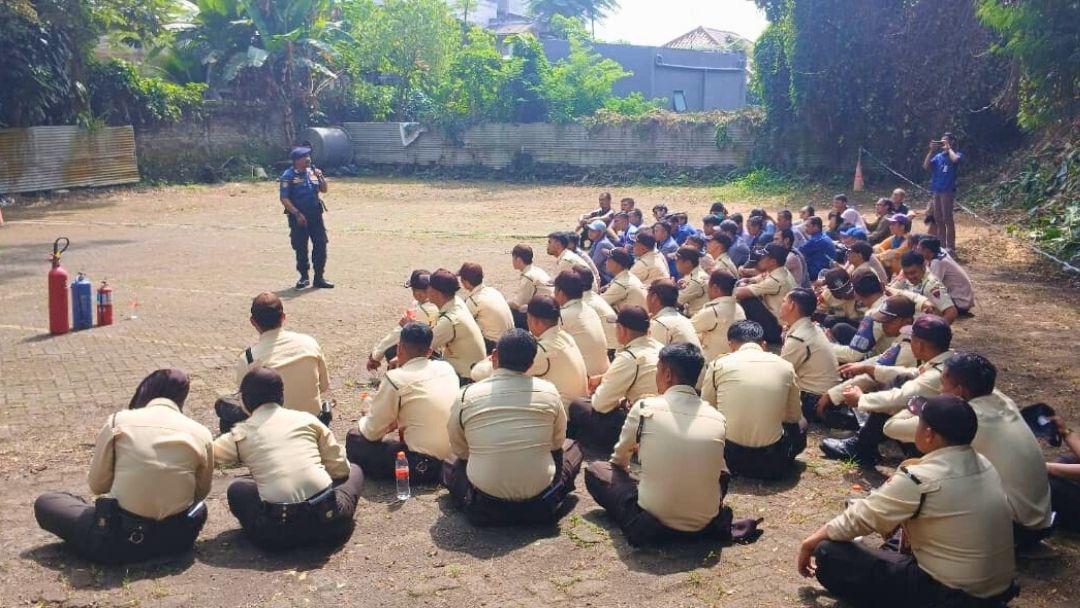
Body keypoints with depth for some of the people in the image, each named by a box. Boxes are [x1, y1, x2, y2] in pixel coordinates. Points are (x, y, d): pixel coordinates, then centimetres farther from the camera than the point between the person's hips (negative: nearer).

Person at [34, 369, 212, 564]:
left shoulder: (118, 421, -3)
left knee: (44, 503, 20)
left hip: (121, 540, -2)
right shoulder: (201, 433, -1)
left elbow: (97, 485, 4)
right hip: (178, 537, 2)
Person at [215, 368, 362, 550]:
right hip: (328, 520, 0)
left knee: (236, 489, 30)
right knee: (353, 470, 30)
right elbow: (340, 469, 12)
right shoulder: (307, 419, 11)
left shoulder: (241, 434, 9)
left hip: (277, 532, 1)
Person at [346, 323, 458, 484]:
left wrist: (366, 419, 18)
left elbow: (372, 432, -3)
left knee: (354, 438, 6)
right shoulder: (447, 368, 5)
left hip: (423, 466, -7)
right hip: (457, 458, 7)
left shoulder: (396, 378, -13)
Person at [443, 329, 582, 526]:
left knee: (451, 462, 31)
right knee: (571, 448, 27)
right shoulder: (549, 391, -6)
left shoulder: (466, 396, -8)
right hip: (540, 503, 0)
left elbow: (460, 451, 7)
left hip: (484, 507, 0)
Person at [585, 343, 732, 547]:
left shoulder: (644, 408, -5)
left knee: (595, 470, 17)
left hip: (651, 524, -3)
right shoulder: (718, 419, 2)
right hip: (706, 524, 4)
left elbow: (619, 460, 14)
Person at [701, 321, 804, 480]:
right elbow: (793, 417, 16)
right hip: (773, 462, 1)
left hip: (732, 459, -1)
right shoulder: (785, 366, 3)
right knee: (800, 424, 31)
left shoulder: (718, 365, 0)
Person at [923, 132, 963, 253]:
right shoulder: (938, 156, 14)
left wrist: (948, 148, -9)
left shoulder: (956, 154, -1)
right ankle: (941, 245, 17)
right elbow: (926, 166, 4)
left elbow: (955, 159, -25)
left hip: (948, 191, -6)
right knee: (938, 219, 9)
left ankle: (950, 246, -5)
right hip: (936, 191, 6)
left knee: (947, 219, -8)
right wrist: (931, 151, -2)